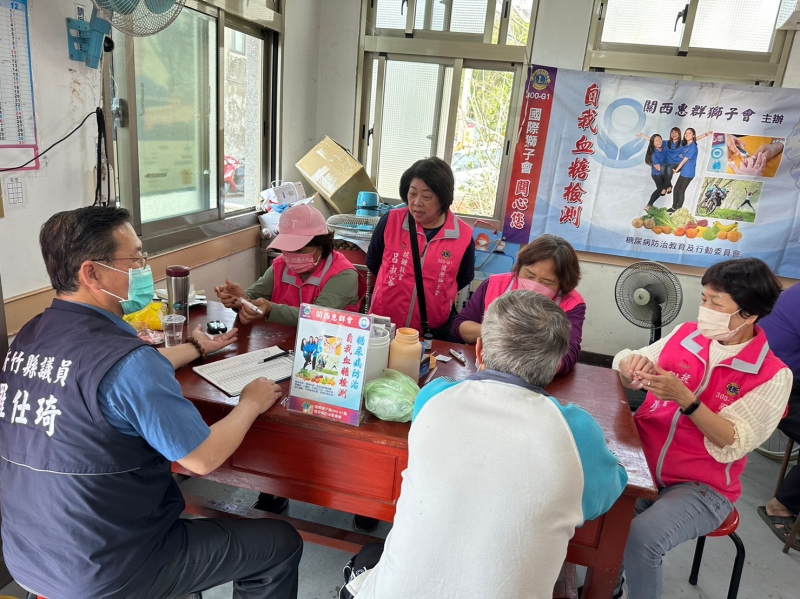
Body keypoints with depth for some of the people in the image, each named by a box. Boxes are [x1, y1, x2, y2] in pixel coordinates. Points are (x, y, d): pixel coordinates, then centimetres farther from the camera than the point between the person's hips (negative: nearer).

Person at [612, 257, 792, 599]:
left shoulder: (772, 376, -10)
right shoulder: (684, 334, -1)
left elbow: (732, 444, -16)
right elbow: (626, 381, 6)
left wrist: (684, 398, -30)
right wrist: (630, 365, -18)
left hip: (701, 487, -3)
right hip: (641, 462, 4)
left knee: (643, 536, -28)